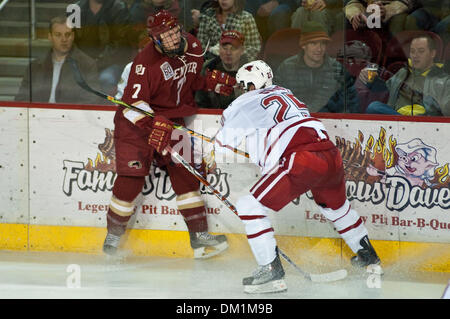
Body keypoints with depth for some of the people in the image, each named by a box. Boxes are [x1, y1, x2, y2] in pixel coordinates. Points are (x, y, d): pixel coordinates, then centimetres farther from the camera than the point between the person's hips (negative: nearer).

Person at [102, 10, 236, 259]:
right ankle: (113, 237, 8)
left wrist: (212, 82, 3)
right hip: (136, 120, -6)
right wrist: (153, 125, -37)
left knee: (184, 174, -1)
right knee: (131, 178, -9)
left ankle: (199, 237, 2)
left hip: (171, 120, 6)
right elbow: (133, 101, -27)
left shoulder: (192, 47, -2)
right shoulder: (146, 61, -24)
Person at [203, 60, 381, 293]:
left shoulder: (247, 102, 9)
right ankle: (367, 255, 48)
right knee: (335, 204, 36)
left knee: (250, 206, -2)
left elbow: (226, 137, 21)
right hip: (331, 155, 8)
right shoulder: (285, 93, 30)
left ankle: (271, 270, -9)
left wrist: (212, 155, 40)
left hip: (301, 160, -8)